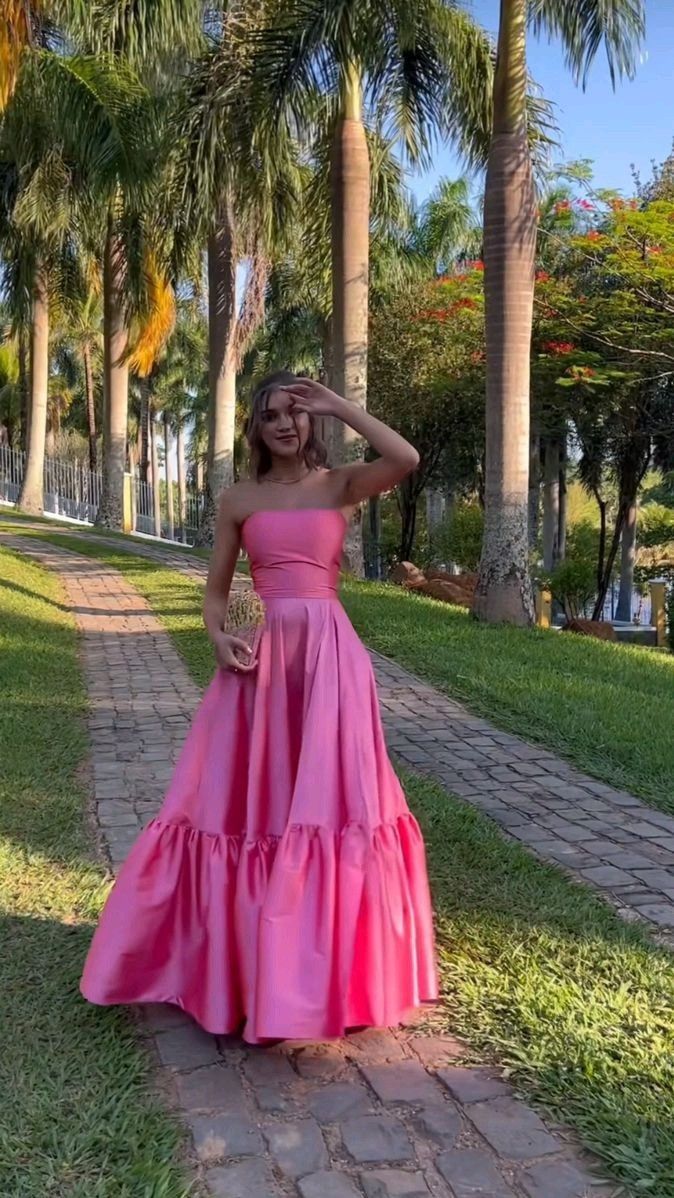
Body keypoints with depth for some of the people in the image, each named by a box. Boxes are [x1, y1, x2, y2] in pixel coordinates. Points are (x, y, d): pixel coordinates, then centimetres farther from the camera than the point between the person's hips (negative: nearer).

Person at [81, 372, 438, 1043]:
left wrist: (337, 405, -9)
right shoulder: (239, 500, 9)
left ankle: (324, 963, 18)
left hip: (328, 655, -1)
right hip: (260, 654, 2)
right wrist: (219, 636, -9)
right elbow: (216, 588, 11)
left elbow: (406, 460, -15)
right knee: (246, 799, 6)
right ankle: (240, 954, 25)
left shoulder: (342, 486, 4)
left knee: (327, 798, 1)